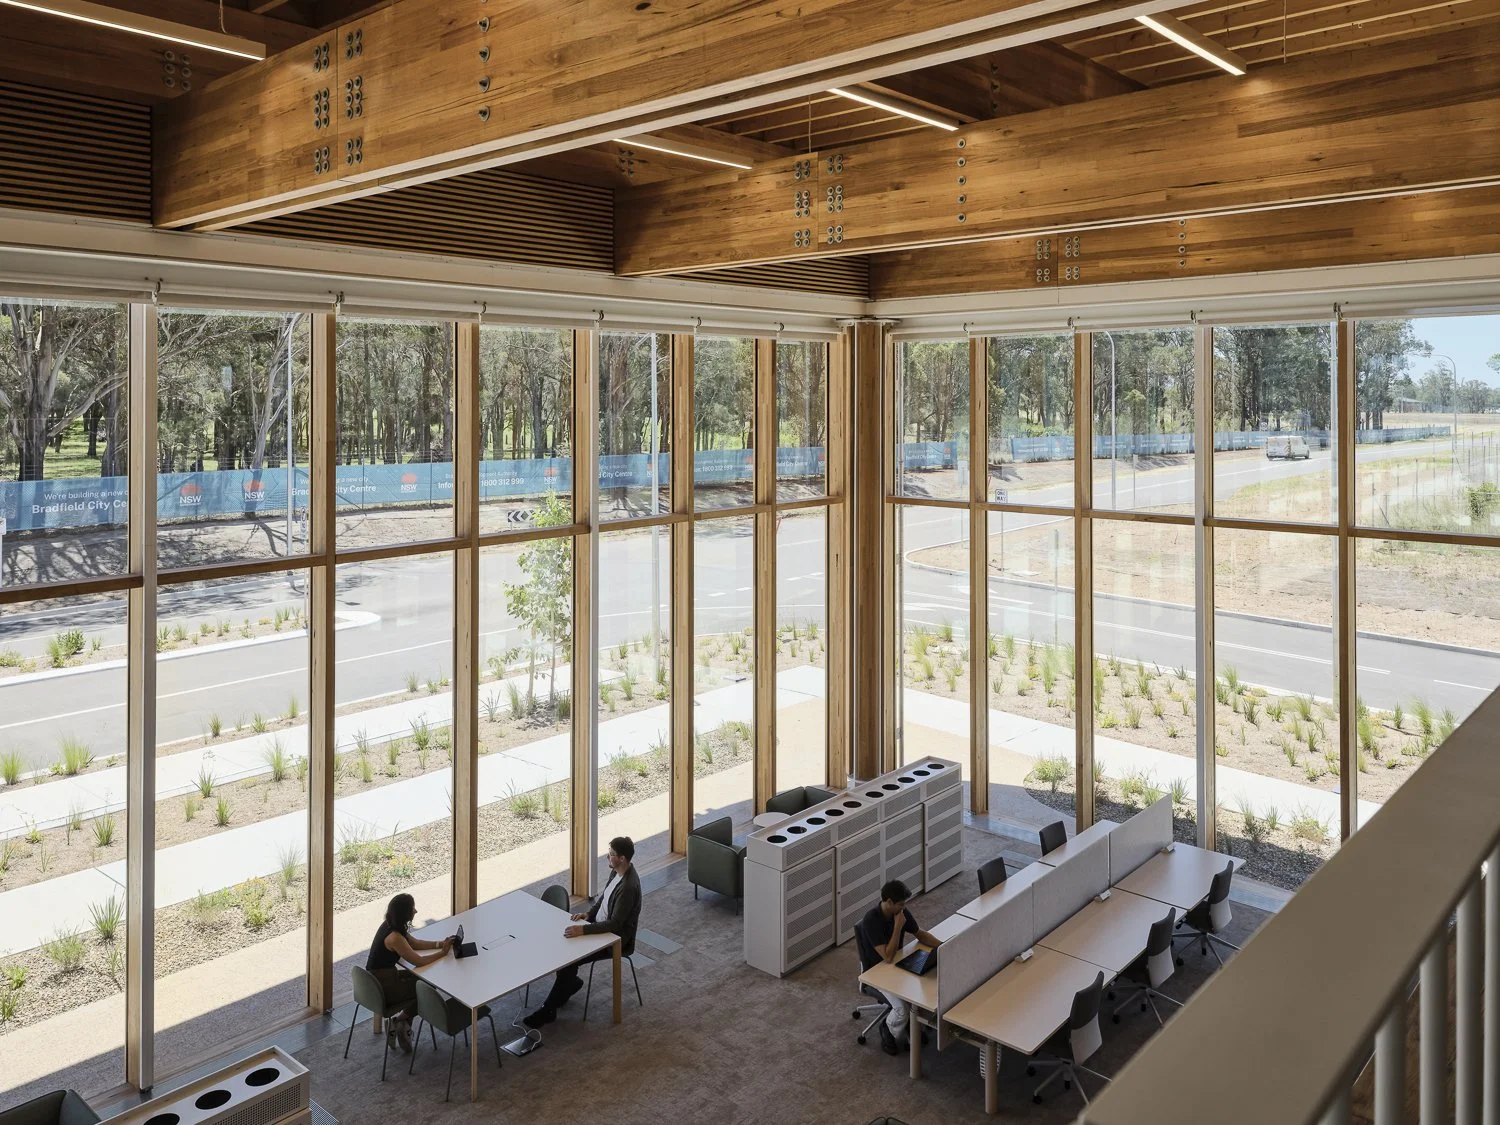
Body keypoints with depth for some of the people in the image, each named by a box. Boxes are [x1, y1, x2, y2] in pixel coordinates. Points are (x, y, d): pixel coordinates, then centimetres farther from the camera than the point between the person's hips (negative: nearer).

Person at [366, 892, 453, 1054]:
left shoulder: (390, 925, 0)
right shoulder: (394, 937, -29)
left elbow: (414, 943, 12)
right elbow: (419, 961, -23)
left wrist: (439, 944, 1)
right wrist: (442, 952, -10)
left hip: (376, 979, 9)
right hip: (382, 988, -9)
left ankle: (402, 1025, 17)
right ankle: (399, 1020, 12)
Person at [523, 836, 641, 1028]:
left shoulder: (628, 887, -30)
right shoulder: (616, 871, -1)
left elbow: (615, 924, -31)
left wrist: (583, 929, -35)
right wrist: (588, 913, 0)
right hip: (602, 926, 9)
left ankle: (548, 1010, -4)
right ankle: (570, 983, 22)